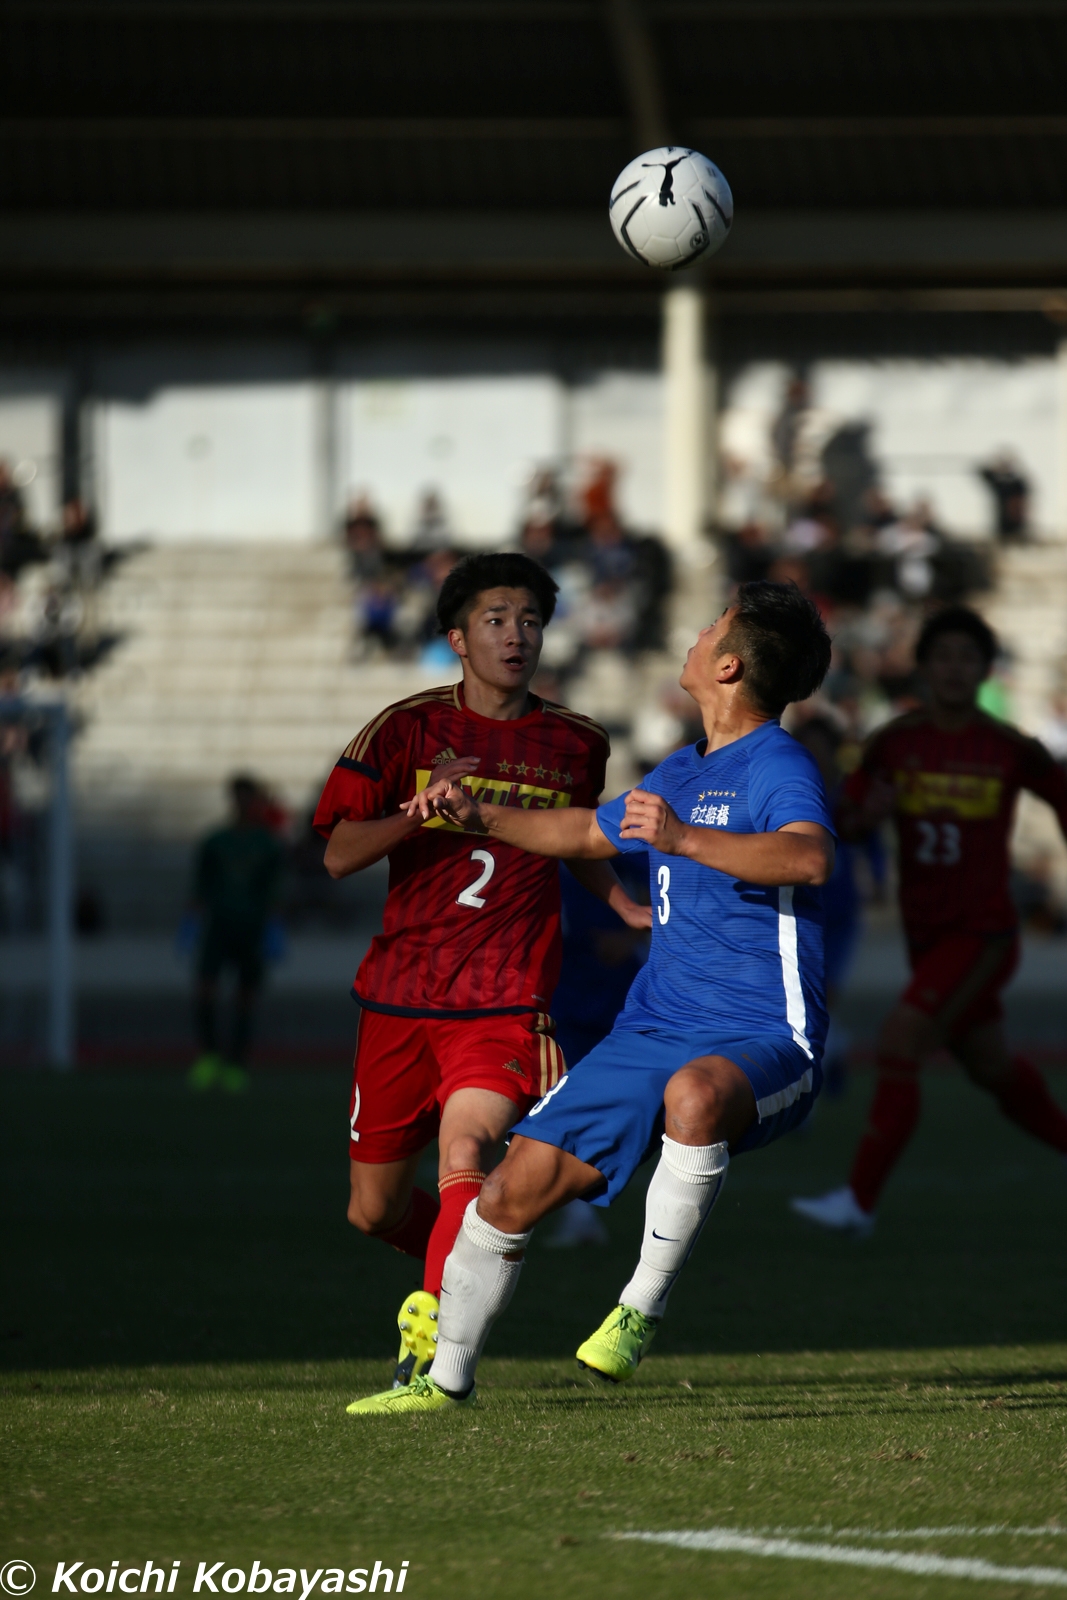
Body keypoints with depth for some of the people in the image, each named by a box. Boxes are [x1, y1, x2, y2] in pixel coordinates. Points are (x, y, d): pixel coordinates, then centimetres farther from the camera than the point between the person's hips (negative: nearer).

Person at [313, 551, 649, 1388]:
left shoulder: (575, 744, 8)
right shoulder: (408, 728, 1)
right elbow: (339, 855, -3)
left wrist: (631, 909, 10)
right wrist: (423, 810, -20)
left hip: (507, 1001, -1)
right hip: (401, 994, 1)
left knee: (466, 1147, -29)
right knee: (375, 1212, 9)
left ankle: (434, 1326, -31)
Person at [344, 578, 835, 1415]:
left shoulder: (780, 767, -11)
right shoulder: (681, 773, 17)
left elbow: (809, 858, -34)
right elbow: (587, 832, 38)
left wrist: (686, 839, -44)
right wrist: (481, 818, 28)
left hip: (761, 1044, -8)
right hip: (653, 1027, 8)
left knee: (694, 1093, -42)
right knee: (519, 1183, 0)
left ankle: (642, 1310, -27)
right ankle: (448, 1377, 18)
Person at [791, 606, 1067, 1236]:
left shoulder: (1011, 751, -9)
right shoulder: (896, 742, 0)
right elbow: (847, 823, 2)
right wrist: (866, 814, -21)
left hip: (984, 931, -5)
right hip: (927, 933, 5)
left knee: (899, 1044, -18)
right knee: (993, 1067, 17)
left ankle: (860, 1199, -15)